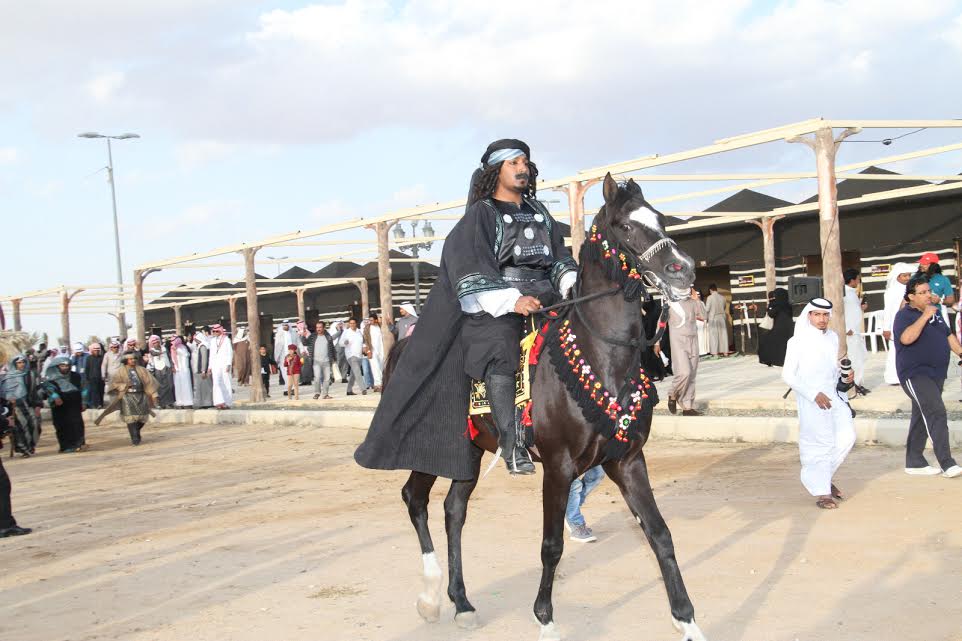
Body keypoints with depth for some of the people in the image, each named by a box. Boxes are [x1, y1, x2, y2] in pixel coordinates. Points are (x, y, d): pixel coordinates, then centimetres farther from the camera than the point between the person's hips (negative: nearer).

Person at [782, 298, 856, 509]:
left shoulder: (833, 337, 10)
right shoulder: (798, 341, -8)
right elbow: (788, 375, -9)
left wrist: (844, 374, 1)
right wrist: (814, 394, -16)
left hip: (834, 394, 6)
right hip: (811, 398, -6)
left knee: (847, 436, -1)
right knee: (819, 442, -4)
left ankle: (824, 478, 19)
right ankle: (821, 491, 8)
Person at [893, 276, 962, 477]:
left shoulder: (935, 311, 14)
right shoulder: (904, 315, -11)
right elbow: (906, 338, -29)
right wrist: (925, 316, -25)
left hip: (936, 374, 8)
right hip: (915, 375, -8)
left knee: (922, 418, 13)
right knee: (936, 413, -20)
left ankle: (914, 462, 20)